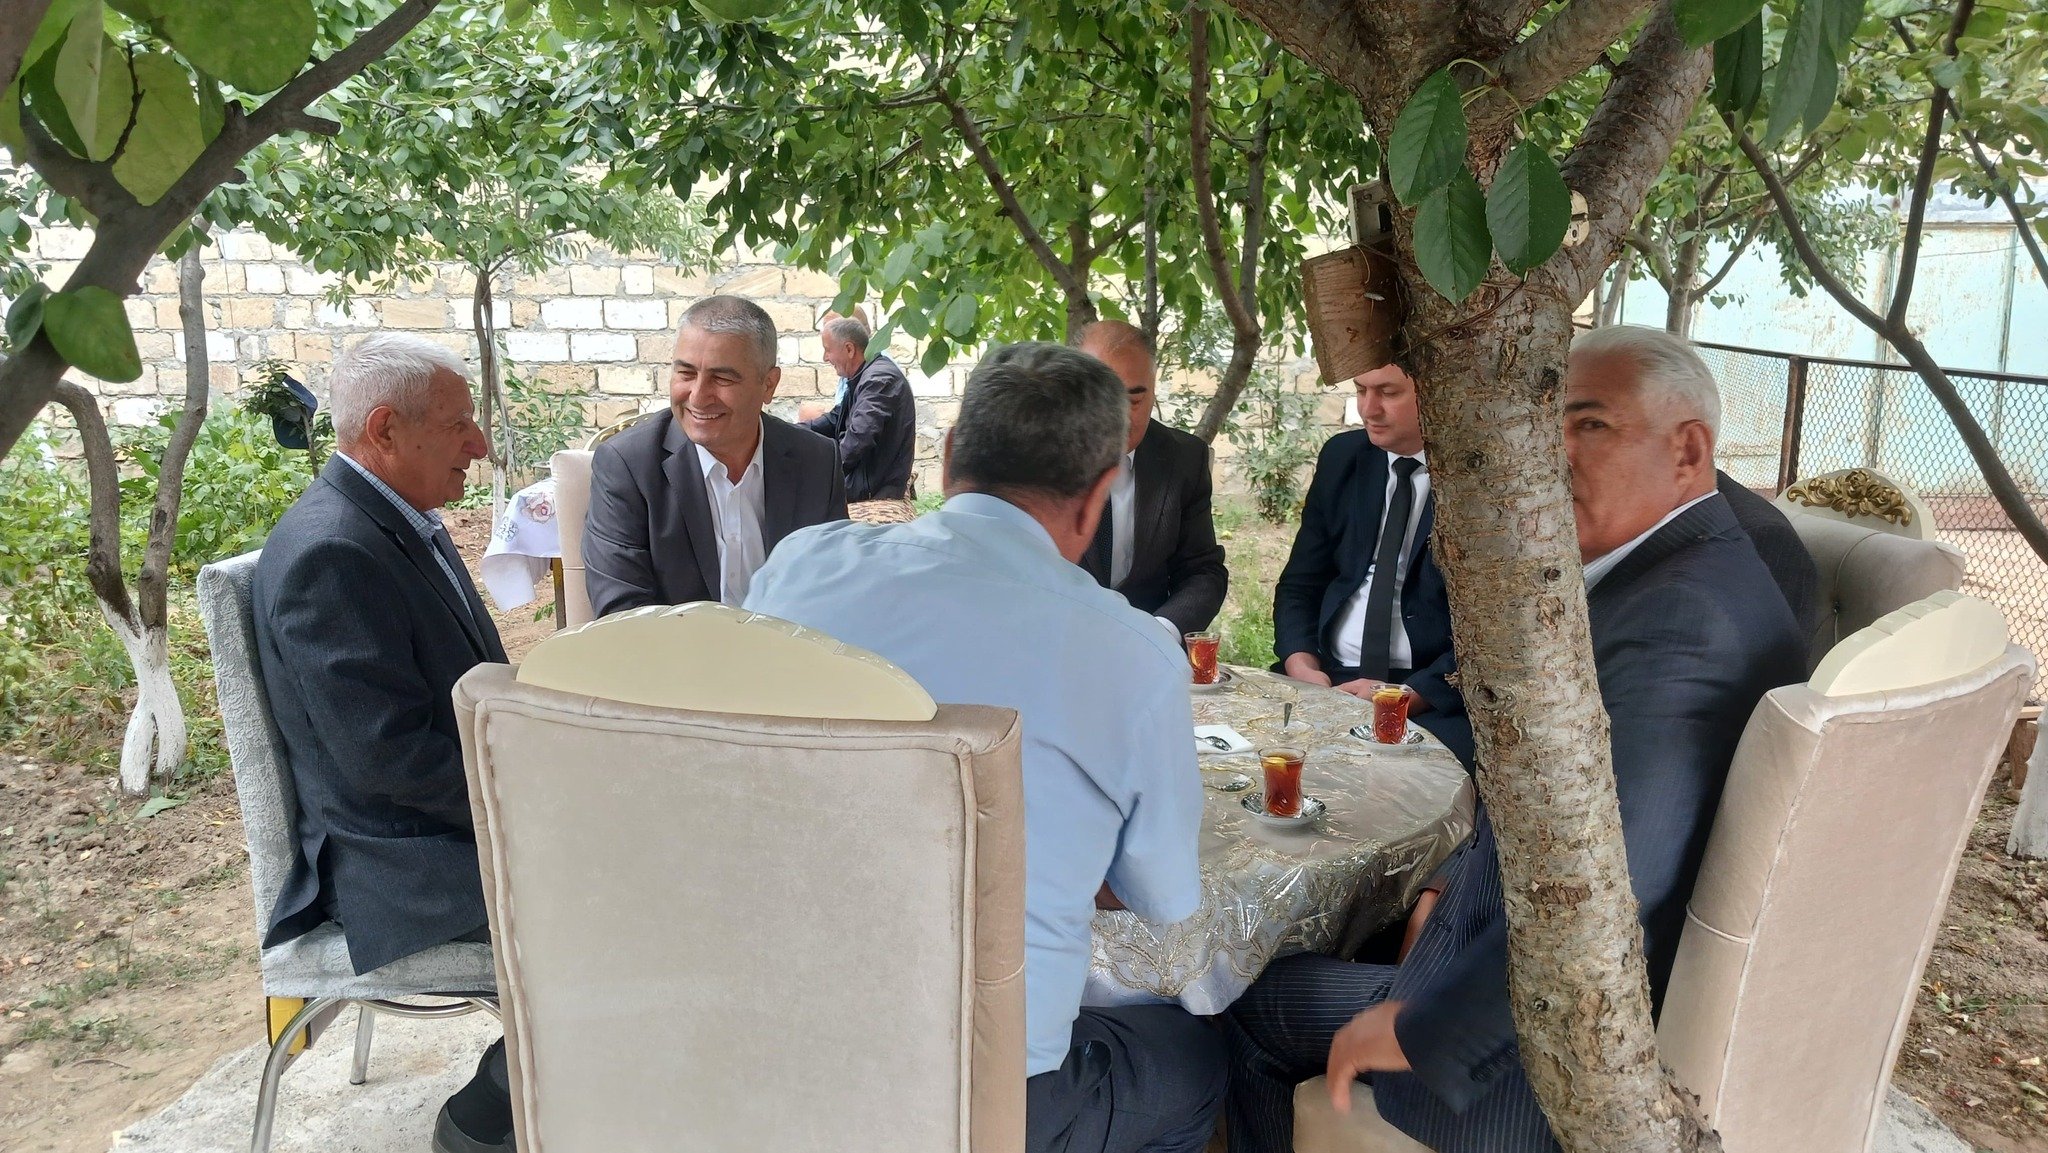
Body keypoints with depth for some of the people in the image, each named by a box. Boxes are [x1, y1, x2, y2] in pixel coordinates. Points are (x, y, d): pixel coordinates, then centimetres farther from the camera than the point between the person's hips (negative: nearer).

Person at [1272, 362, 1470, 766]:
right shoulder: (1342, 457, 10)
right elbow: (1299, 585, 14)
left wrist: (1410, 695, -19)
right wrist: (1303, 667, -5)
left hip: (1435, 700, -4)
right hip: (1329, 681, 5)